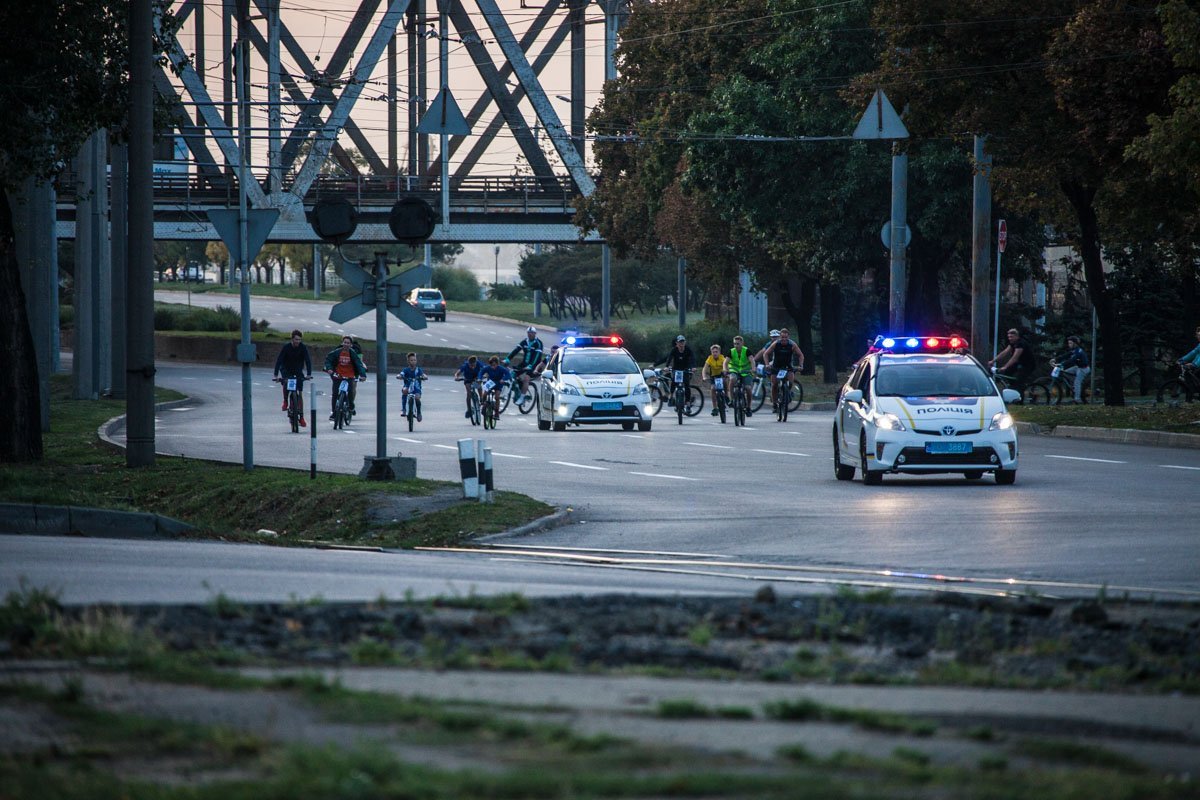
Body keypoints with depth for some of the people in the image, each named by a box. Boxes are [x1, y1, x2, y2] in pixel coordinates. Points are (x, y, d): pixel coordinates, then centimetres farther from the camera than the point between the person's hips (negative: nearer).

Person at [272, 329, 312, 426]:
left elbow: (308, 360, -19)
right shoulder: (286, 347, -20)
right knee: (285, 382, -33)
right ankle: (285, 402, -8)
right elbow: (279, 360, -22)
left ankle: (301, 417, -1)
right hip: (286, 370, -1)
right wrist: (276, 375, -30)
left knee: (300, 394, -4)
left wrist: (309, 374, -30)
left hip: (298, 371, 1)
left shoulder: (303, 347, -16)